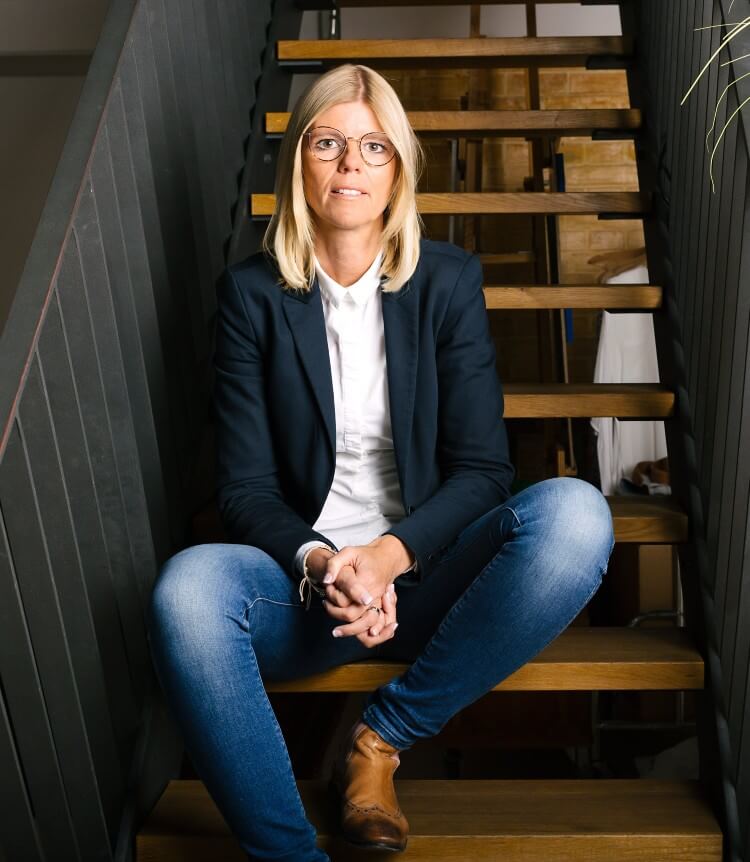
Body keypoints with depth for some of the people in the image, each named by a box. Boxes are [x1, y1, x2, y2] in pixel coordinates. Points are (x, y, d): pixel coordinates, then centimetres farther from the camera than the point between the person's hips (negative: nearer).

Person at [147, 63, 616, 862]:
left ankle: (380, 737, -12)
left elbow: (482, 467, -3)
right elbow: (245, 486, -2)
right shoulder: (252, 293, 1)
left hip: (424, 572, 1)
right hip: (305, 576, -1)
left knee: (574, 512, -28)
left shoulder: (448, 279, 1)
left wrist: (390, 556, -19)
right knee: (187, 587, -33)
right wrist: (321, 563, -21)